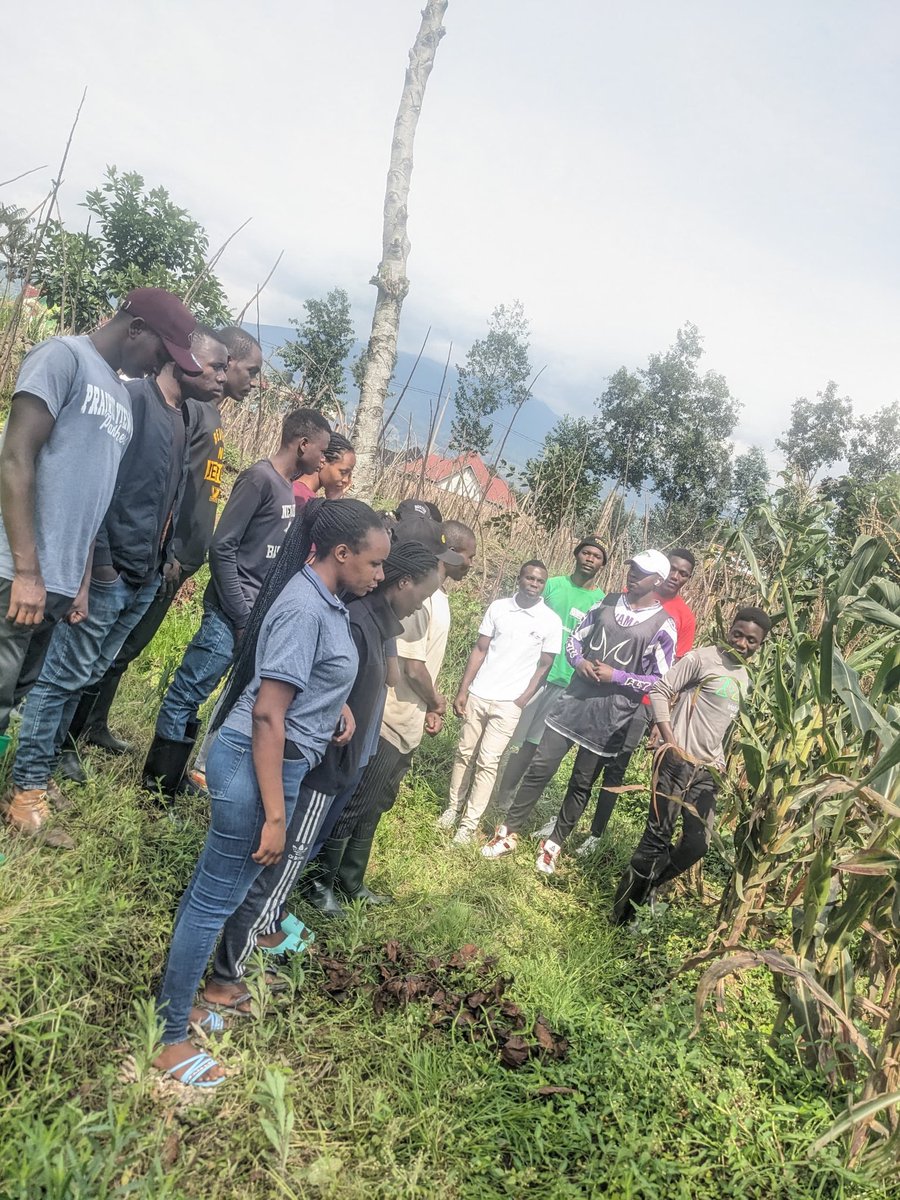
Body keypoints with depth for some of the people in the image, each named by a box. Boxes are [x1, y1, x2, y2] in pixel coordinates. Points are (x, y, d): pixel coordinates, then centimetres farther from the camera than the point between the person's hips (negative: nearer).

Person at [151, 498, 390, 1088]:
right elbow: (267, 714, -25)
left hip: (270, 760, 10)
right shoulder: (304, 608, -23)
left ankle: (177, 999, 39)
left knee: (214, 887, 21)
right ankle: (170, 1040, 21)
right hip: (258, 765, -10)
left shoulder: (323, 599, 6)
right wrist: (274, 814, -23)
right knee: (216, 898, 4)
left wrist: (339, 701, 7)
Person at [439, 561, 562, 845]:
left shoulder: (551, 621, -5)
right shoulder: (497, 608, 1)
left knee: (487, 762, -2)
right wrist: (462, 691, 0)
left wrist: (522, 701, -6)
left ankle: (470, 823, 7)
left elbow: (544, 666, 0)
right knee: (465, 753, 11)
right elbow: (479, 650, 3)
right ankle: (454, 807, 27)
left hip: (509, 703, -2)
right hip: (478, 694, 3)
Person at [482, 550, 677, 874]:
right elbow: (575, 638, 12)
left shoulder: (663, 625, -8)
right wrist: (579, 662, -9)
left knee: (581, 784, 10)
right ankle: (509, 832, 19)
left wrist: (616, 676, -16)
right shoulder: (608, 602, 5)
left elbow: (661, 682, -8)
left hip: (610, 717, -3)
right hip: (573, 700, 3)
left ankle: (554, 844, 28)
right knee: (540, 768, 5)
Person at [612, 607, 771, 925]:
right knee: (657, 837, -5)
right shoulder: (702, 658, -7)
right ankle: (622, 909, 8)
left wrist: (724, 763, 12)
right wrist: (671, 743, -16)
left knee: (698, 845, 3)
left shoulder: (745, 679, 16)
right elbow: (659, 691, -11)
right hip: (678, 762, -7)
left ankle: (644, 889, 21)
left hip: (708, 771, 7)